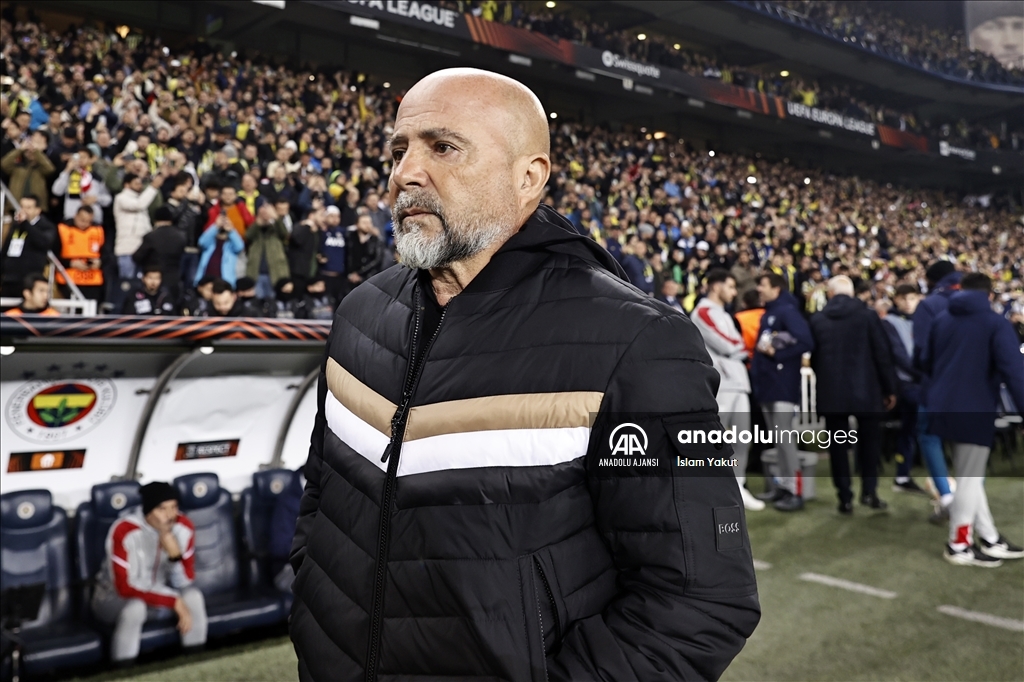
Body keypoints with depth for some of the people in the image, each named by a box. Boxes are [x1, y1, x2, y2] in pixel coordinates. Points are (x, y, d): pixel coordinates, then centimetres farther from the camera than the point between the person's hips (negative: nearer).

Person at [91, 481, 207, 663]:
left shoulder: (183, 527, -15)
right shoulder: (124, 532, -28)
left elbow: (185, 581, -13)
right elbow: (125, 587, -28)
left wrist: (175, 554, -33)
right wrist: (174, 602, -32)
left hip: (158, 592, 4)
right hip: (116, 597, -3)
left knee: (193, 596, -25)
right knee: (136, 607, -36)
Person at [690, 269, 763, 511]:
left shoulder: (724, 315, 25)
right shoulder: (703, 312, -5)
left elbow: (736, 348, 19)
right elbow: (725, 345, -12)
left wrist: (738, 348, -2)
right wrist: (745, 347, 5)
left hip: (738, 382, 9)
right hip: (718, 384, -9)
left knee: (743, 438, 8)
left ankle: (737, 487, 17)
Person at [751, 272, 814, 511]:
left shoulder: (788, 311, -11)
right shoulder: (767, 314, 17)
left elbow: (806, 342, -22)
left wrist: (776, 352, -19)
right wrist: (756, 363, 5)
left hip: (783, 384, -9)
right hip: (767, 384, 9)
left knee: (785, 438, -8)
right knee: (777, 439, 13)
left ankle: (795, 492, -3)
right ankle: (783, 485, 21)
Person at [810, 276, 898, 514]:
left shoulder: (817, 319, 1)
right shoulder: (867, 315, -4)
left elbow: (813, 357, 5)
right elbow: (882, 354, -4)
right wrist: (889, 388, 4)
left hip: (831, 391, 1)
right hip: (865, 389, -1)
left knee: (838, 445, 6)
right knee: (869, 440, 15)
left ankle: (845, 498, 7)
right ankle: (869, 491, 10)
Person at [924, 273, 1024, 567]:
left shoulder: (941, 319, 10)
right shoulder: (997, 324, -8)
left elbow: (927, 363, 15)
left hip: (943, 408, 7)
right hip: (975, 410, -7)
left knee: (969, 475, 16)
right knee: (970, 477, 4)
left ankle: (990, 539, 25)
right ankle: (959, 545, 12)